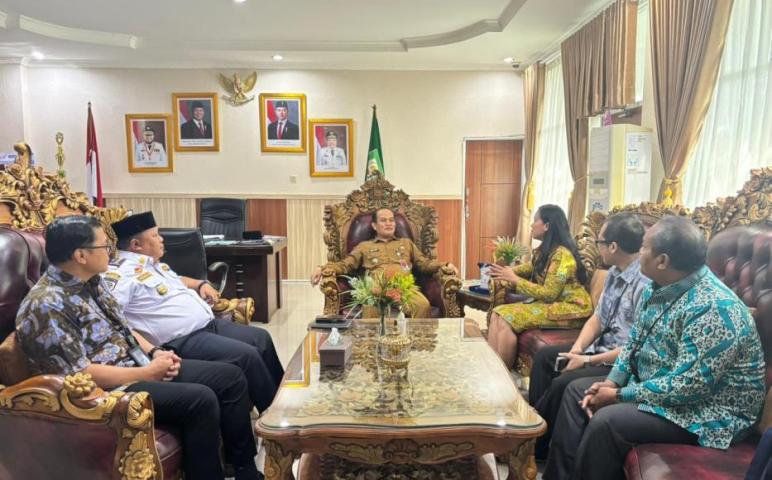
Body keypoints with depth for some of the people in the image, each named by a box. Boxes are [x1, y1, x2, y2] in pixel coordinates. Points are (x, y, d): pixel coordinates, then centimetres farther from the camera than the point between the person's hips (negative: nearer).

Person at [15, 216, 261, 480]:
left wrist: (154, 353, 1)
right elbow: (80, 375, -22)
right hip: (109, 388, -9)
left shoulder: (91, 281, 8)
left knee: (231, 377, -1)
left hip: (141, 364, 9)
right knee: (200, 400, -29)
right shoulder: (46, 305, -19)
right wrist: (147, 373, -17)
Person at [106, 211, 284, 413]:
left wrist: (201, 284, 16)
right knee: (247, 356, -22)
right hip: (184, 341, -11)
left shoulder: (153, 263, 16)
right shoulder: (122, 273, -15)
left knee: (261, 338, 10)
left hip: (210, 323, 11)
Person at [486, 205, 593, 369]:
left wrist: (514, 279, -15)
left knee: (506, 319, -23)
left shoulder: (562, 255, -19)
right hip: (549, 303, 9)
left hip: (568, 309, -9)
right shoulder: (545, 250, 9)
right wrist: (508, 272, 6)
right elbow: (531, 267, 25)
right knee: (498, 314, -10)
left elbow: (548, 293, -21)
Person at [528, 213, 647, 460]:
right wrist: (577, 348, -7)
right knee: (544, 357, 8)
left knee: (564, 383, -22)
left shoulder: (645, 283, -26)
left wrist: (589, 361, -20)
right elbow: (597, 318, 10)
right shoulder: (614, 272, 4)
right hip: (601, 347, 10)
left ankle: (538, 445, 1)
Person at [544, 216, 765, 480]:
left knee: (606, 421, -27)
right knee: (577, 390, 5)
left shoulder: (712, 309, -29)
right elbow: (634, 341, 10)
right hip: (653, 385, 9)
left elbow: (689, 386, -30)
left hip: (707, 412, -9)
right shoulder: (659, 287, 0)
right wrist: (611, 382, -4)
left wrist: (619, 396, -22)